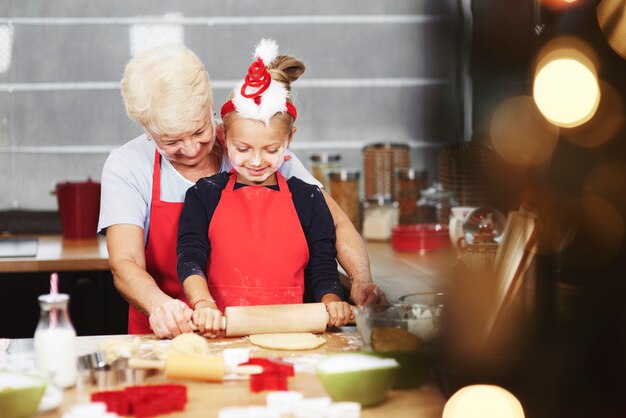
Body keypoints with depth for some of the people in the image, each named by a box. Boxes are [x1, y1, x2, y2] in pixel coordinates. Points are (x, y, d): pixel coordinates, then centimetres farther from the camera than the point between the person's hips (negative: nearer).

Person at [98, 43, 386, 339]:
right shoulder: (125, 167, -6)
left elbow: (335, 221, 1)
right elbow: (125, 265, -17)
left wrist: (361, 281, -18)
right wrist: (159, 305, -39)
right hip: (167, 337, 2)